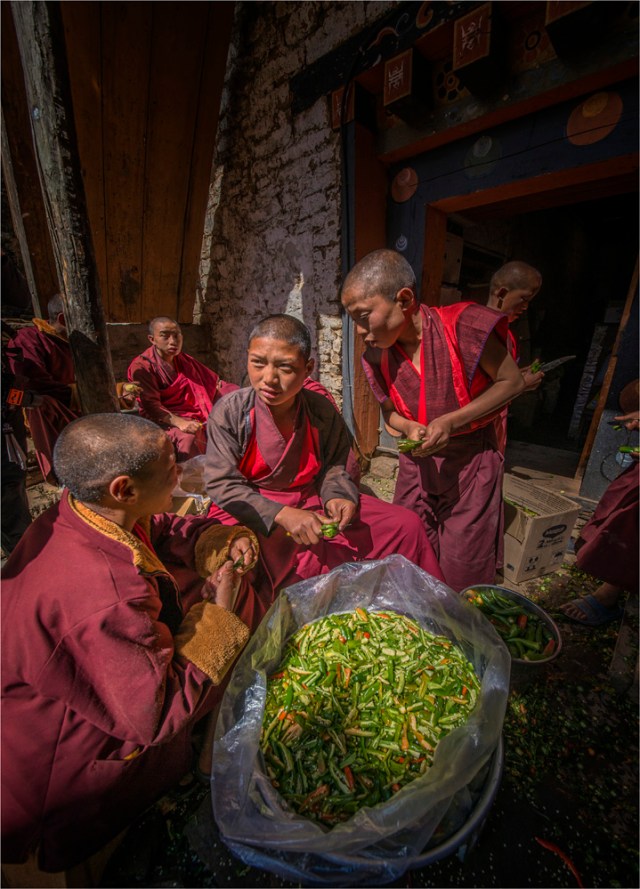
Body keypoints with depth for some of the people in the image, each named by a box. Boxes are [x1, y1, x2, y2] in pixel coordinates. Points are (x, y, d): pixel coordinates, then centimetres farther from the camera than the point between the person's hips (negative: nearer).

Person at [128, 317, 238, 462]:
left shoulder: (184, 360, 13)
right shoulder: (142, 367, -6)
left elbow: (213, 381, 19)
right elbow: (151, 405, -16)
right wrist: (178, 422, -33)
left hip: (195, 415, 6)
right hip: (164, 419, -6)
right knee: (187, 437, -38)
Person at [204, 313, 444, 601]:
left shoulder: (323, 411, -5)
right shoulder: (229, 412, -12)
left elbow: (333, 467, 6)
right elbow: (221, 483, -15)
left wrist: (336, 496, -17)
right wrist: (281, 515, -26)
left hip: (312, 503, 4)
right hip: (249, 511, -3)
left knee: (405, 524, -2)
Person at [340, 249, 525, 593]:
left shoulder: (463, 325, -22)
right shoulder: (377, 357, -7)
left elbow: (511, 382, -11)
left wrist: (450, 422, -23)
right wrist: (410, 428, -16)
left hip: (471, 459, -4)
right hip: (417, 461, 4)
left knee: (463, 577, 6)